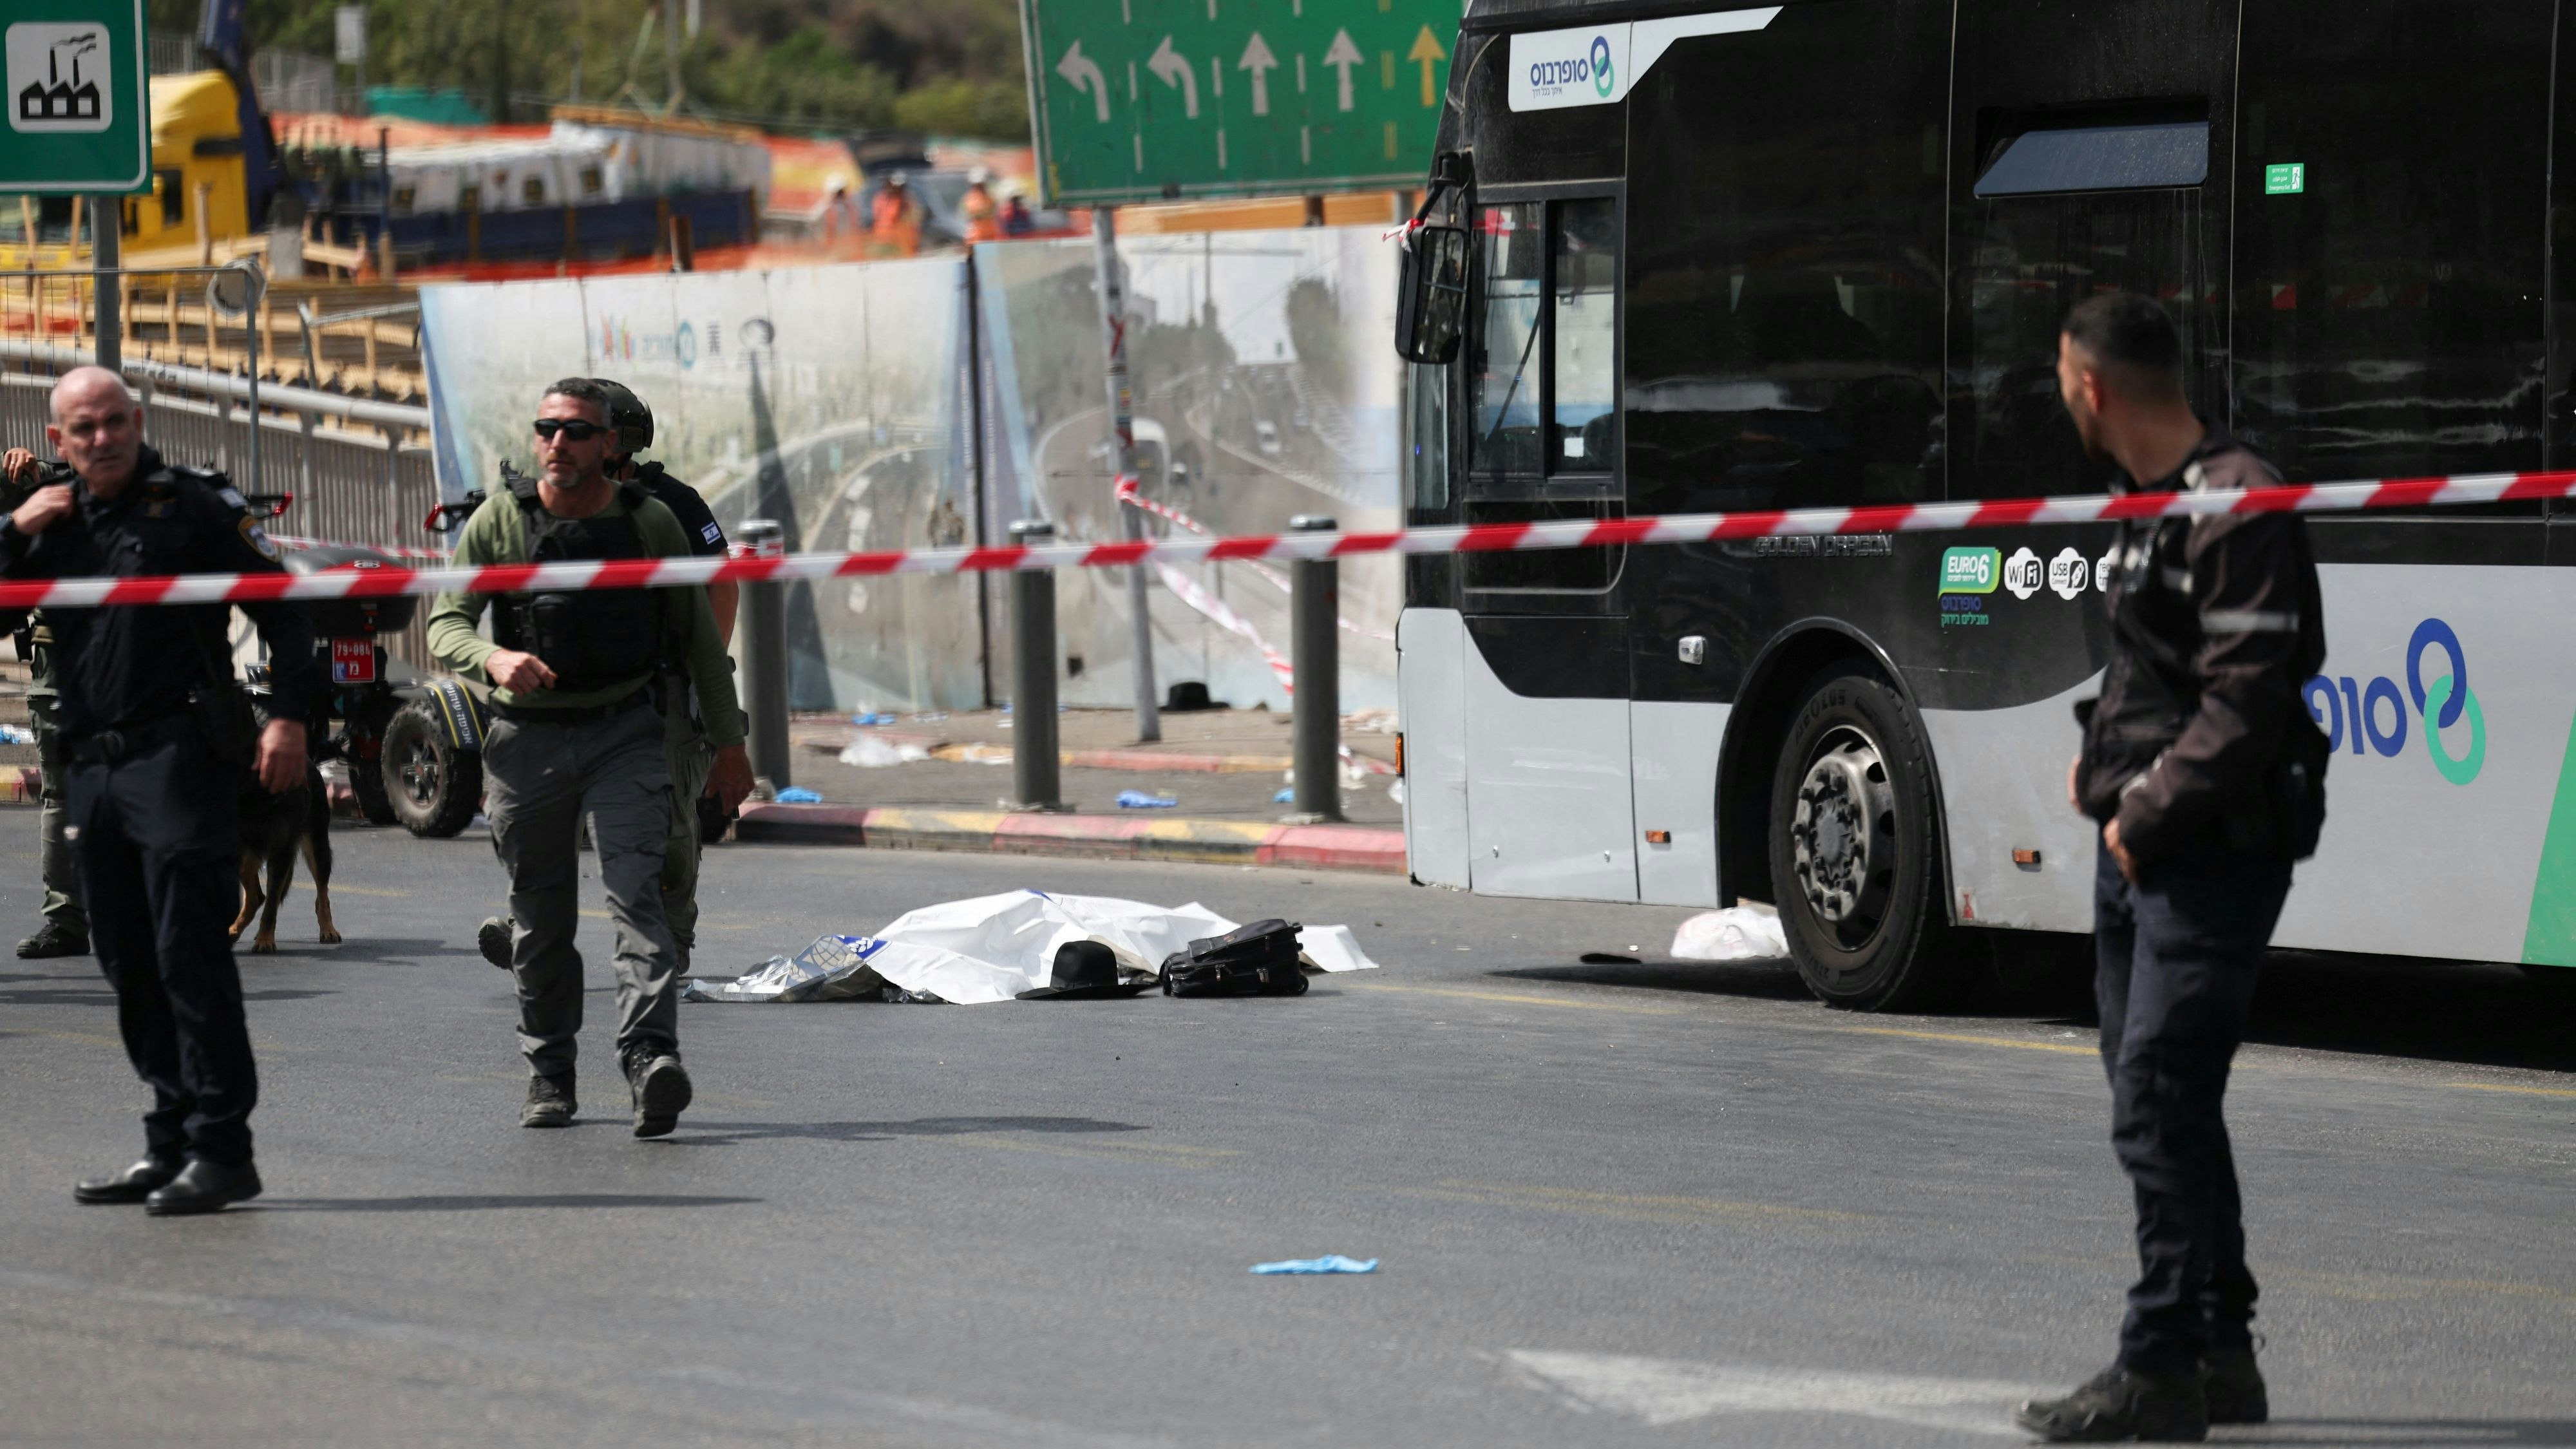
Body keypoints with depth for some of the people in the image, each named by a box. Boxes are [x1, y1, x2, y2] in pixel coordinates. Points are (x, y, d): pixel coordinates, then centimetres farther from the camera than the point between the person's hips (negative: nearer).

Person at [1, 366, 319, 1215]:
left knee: (191, 955, -10)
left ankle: (221, 1147, -10)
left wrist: (290, 715, -13)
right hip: (93, 766, 7)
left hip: (180, 758, -6)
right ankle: (170, 1144, 14)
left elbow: (280, 604, -3)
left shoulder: (193, 506, -2)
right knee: (130, 967, 8)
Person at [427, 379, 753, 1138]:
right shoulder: (500, 520, -1)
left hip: (624, 733, -1)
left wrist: (729, 743, 10)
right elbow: (444, 623, -3)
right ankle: (548, 1074, 20)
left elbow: (699, 636, 10)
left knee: (636, 890, -18)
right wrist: (493, 658, -26)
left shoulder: (649, 522, 1)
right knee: (540, 918, 7)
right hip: (528, 736, 1)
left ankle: (650, 1057, -30)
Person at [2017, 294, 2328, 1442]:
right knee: (2162, 1105, 14)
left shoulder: (2236, 508, -17)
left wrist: (2150, 814, -18)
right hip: (2139, 846, 10)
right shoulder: (2150, 504, 15)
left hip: (2211, 856, -10)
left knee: (2159, 1108, -12)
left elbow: (2247, 699, -21)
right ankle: (2220, 1353, 22)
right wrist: (2105, 761, 12)